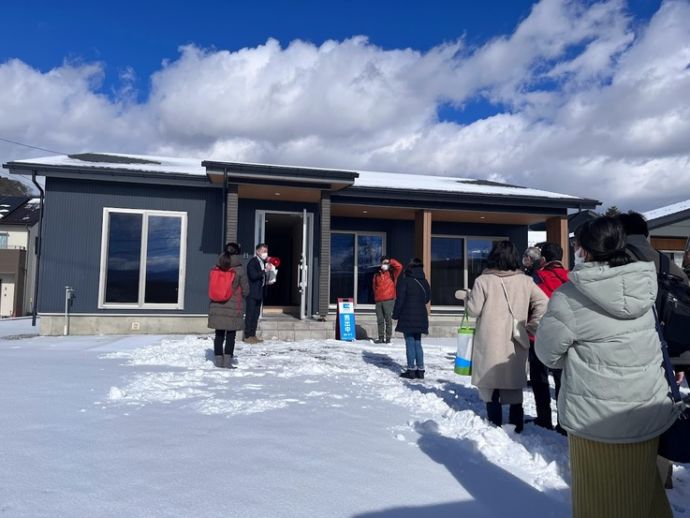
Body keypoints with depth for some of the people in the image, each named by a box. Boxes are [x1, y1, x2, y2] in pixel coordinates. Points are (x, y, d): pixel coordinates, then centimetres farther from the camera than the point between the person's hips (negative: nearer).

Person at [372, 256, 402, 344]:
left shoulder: (392, 273, 4)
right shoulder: (377, 274, 13)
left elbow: (399, 266, -13)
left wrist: (390, 261, -6)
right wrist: (376, 297, 9)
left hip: (389, 300, -3)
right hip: (378, 300, 3)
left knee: (388, 320, -2)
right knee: (380, 320, 6)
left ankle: (388, 338, 3)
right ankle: (381, 338, 13)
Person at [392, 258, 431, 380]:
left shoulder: (405, 280, -10)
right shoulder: (424, 281, 8)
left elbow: (400, 299, -11)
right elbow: (427, 298, 18)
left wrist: (396, 314, -3)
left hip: (408, 316, -5)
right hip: (421, 316, 5)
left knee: (410, 343, -1)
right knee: (417, 343, 12)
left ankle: (411, 369, 0)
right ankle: (420, 370, 11)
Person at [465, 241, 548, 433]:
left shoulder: (483, 280, -8)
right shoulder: (525, 281, 1)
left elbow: (473, 309, -5)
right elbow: (543, 303, -4)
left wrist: (468, 297, 14)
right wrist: (532, 326, 4)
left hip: (490, 343, -3)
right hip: (515, 344, 3)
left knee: (490, 384, 7)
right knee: (514, 384, 15)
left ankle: (495, 424, 10)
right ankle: (516, 423, 20)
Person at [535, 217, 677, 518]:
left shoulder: (569, 296, -19)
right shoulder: (644, 284, -3)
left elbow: (547, 352, -8)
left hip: (596, 417, -5)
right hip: (648, 413, 5)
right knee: (640, 493, 24)